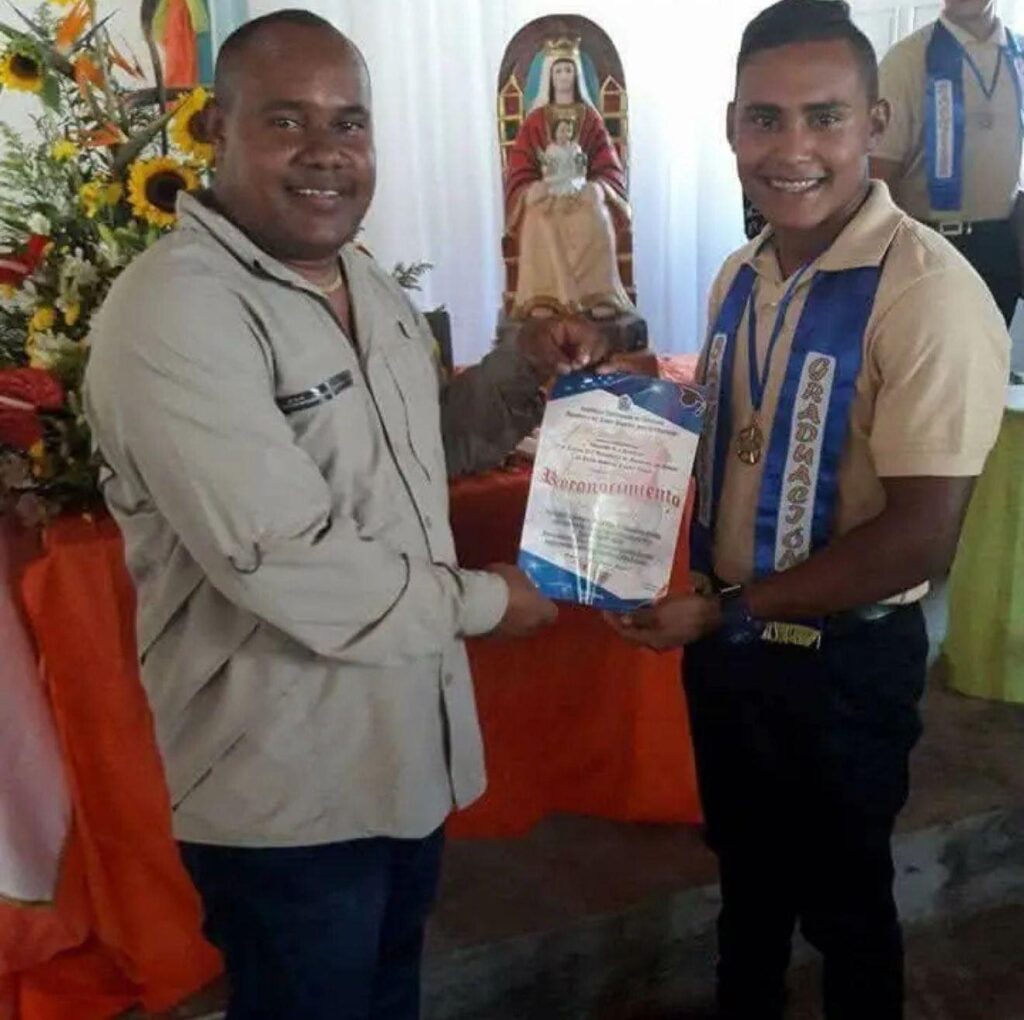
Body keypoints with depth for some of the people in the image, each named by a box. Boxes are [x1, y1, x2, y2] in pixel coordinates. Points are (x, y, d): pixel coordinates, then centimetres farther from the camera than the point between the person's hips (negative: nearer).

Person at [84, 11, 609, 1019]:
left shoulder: (367, 284, 5)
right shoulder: (173, 313, -24)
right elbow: (284, 564, -30)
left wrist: (524, 370, 1)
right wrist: (481, 602, -16)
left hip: (404, 746, 8)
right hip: (285, 786, -8)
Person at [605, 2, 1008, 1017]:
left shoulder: (930, 293, -22)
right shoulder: (742, 275, 0)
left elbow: (922, 535, -23)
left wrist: (725, 611, -19)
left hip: (842, 660, -6)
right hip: (725, 640, 7)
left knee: (842, 900, 18)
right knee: (747, 873, 27)